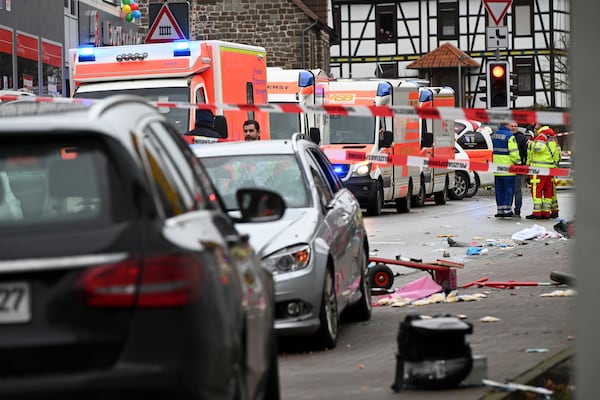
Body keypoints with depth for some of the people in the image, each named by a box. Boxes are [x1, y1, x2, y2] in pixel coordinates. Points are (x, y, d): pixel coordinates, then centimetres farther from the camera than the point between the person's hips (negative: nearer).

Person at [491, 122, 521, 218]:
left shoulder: (494, 135, 10)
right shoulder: (509, 136, -14)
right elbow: (514, 152, -16)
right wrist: (518, 163, -5)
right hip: (507, 168, -7)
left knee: (499, 190, 12)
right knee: (509, 189, 1)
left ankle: (500, 210, 13)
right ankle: (507, 209, -1)